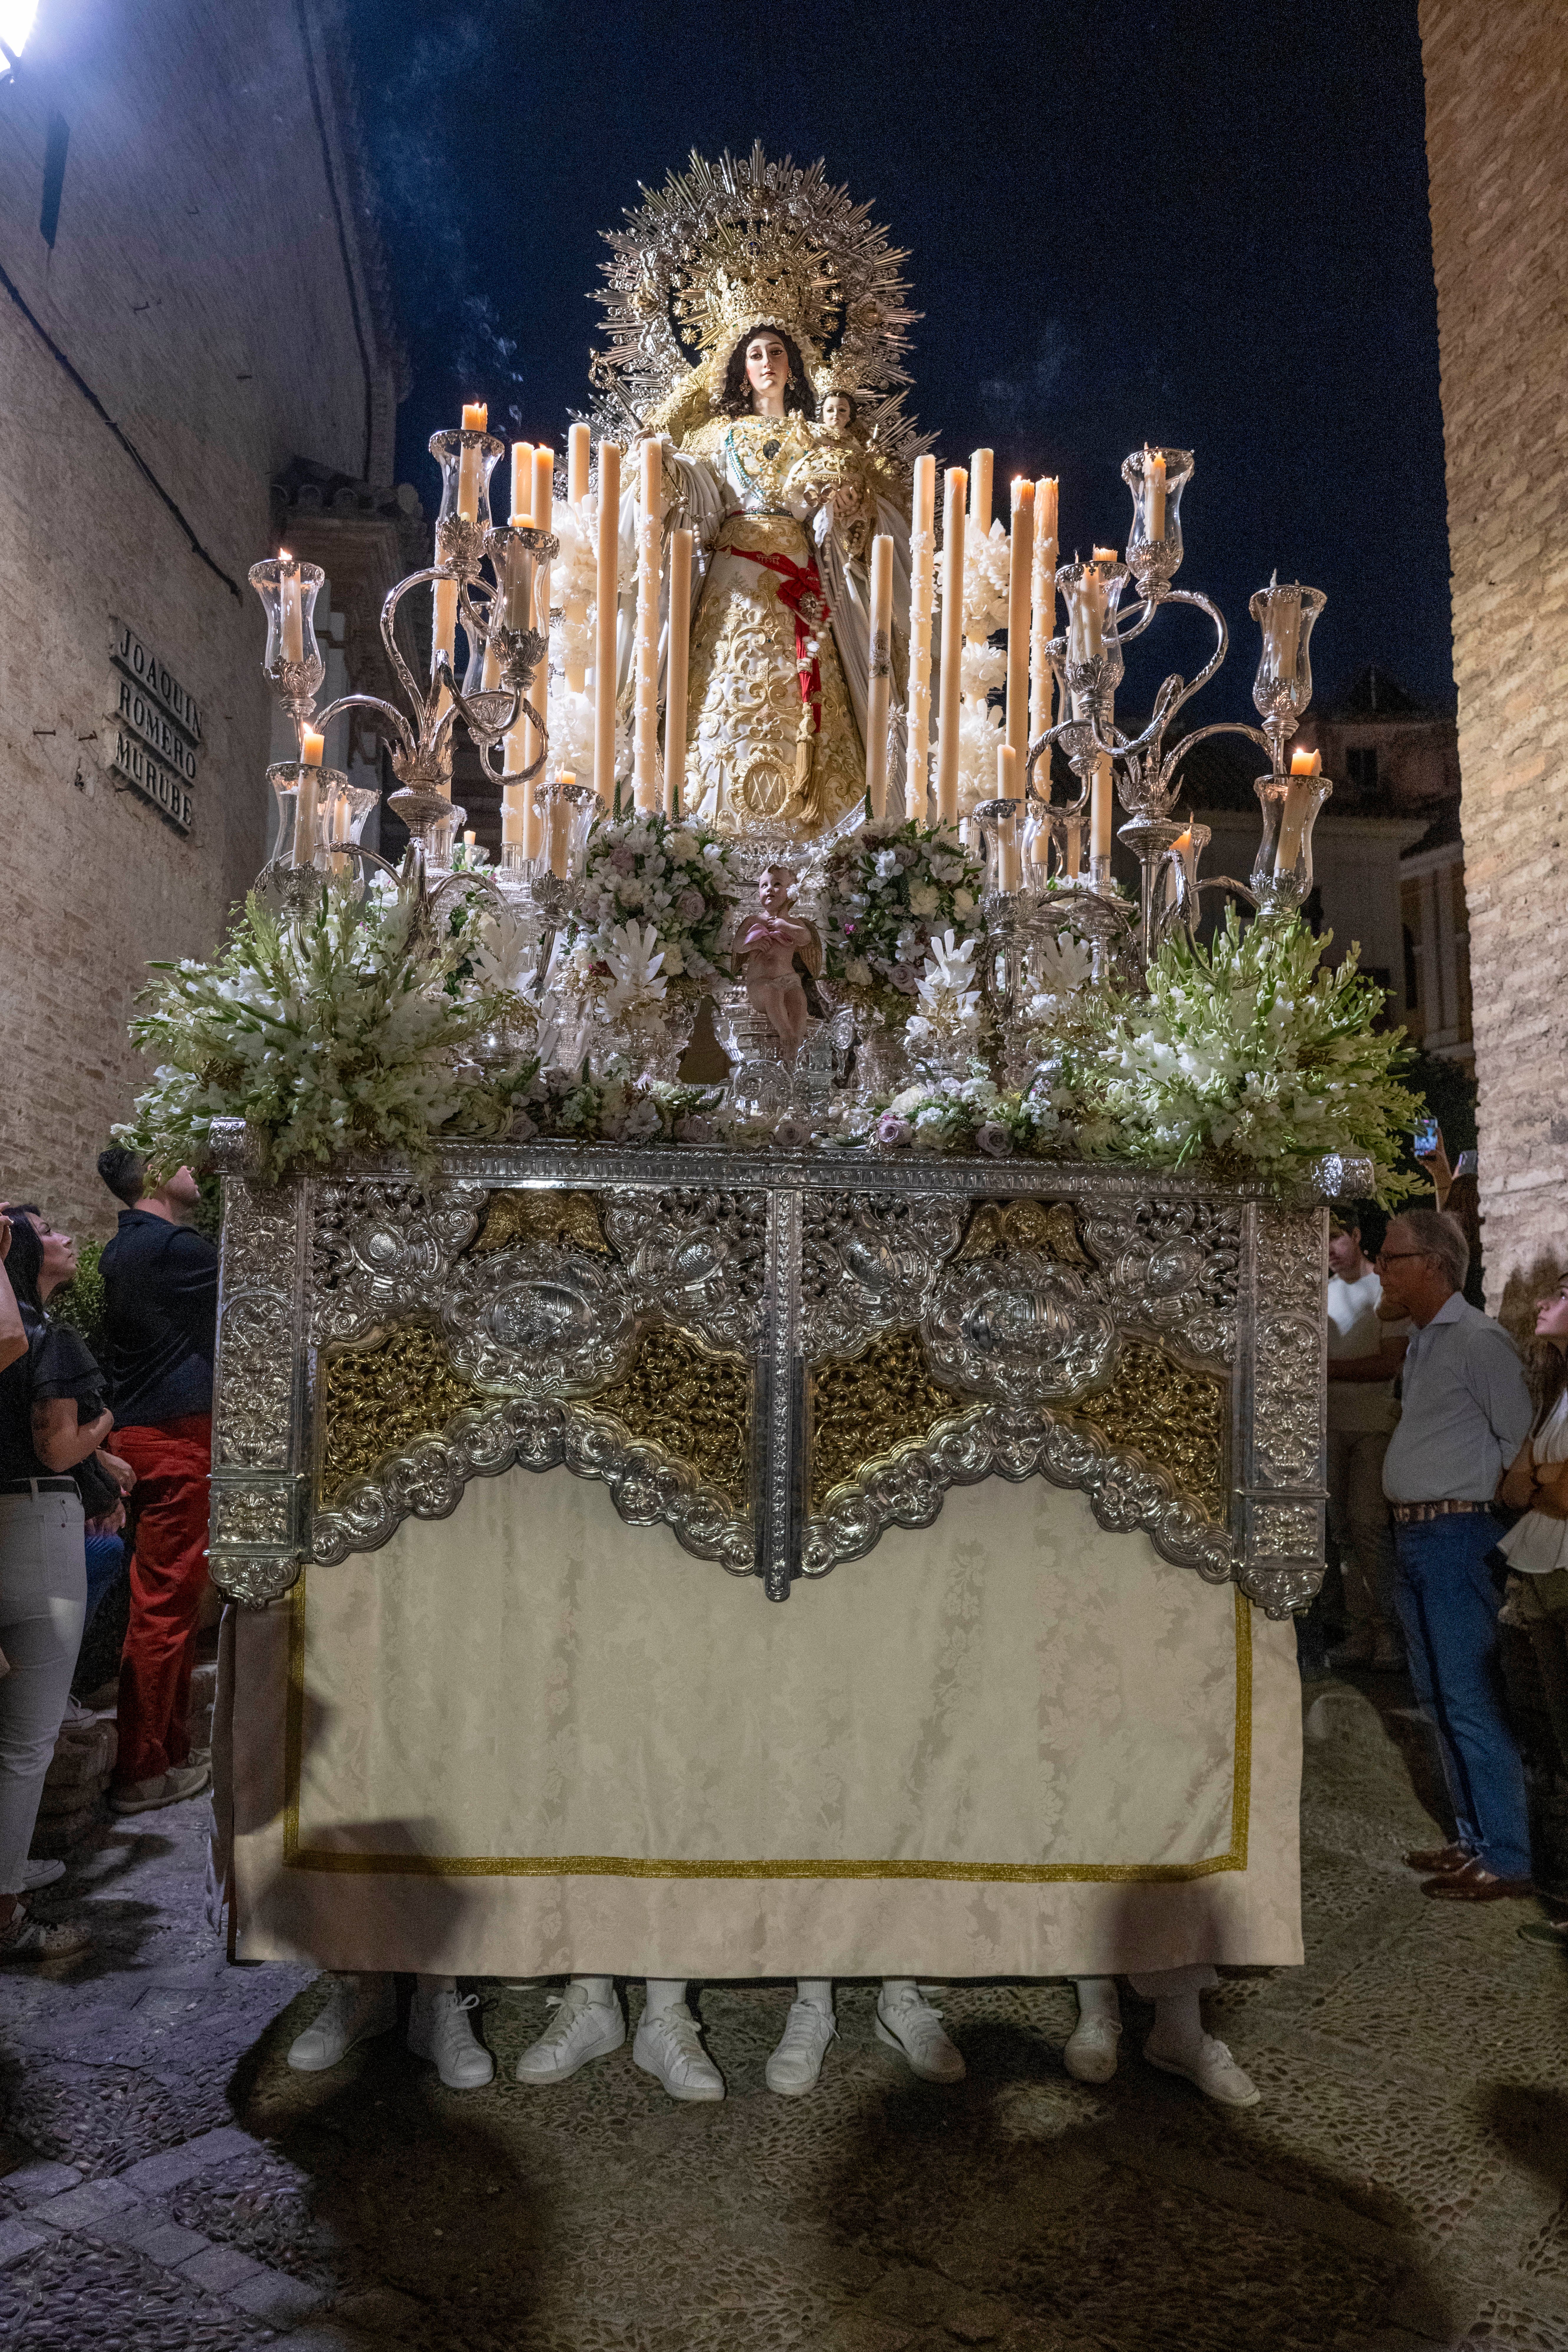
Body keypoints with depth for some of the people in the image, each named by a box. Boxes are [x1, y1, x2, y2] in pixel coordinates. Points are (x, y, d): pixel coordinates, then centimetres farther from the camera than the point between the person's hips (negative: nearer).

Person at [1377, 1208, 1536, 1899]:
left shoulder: (1479, 1340, -14)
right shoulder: (1421, 1343, 14)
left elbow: (1519, 1439, -15)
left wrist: (1478, 1501, -9)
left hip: (1455, 1534, -9)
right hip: (1412, 1533, 9)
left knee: (1469, 1701, -4)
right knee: (1437, 1698, 16)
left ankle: (1507, 1858, 7)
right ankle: (1474, 1838, 28)